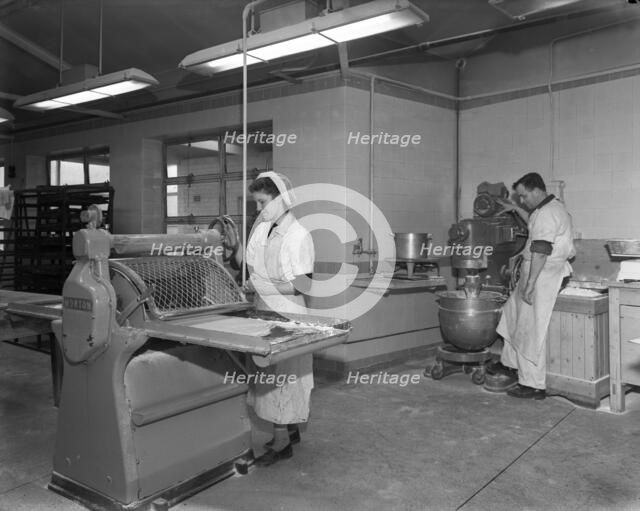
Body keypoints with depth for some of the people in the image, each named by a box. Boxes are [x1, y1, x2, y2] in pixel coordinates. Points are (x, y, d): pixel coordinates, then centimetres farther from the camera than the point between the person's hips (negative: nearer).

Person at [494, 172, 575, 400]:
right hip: (545, 271, 11)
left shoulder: (546, 213, -20)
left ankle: (533, 386, 3)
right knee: (512, 313, 21)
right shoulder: (554, 207, 15)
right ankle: (510, 363, 32)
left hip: (542, 275, -11)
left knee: (530, 330, -5)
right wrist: (516, 210, 31)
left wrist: (530, 284, -25)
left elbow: (540, 252, -25)